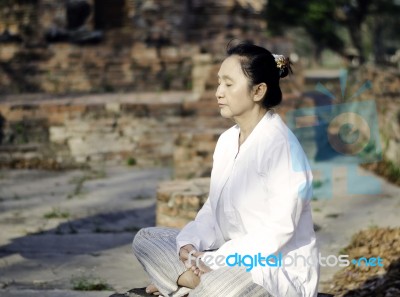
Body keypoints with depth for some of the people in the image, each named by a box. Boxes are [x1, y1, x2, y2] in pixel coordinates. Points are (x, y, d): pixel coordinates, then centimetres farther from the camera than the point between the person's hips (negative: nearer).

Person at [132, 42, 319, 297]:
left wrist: (216, 261, -20)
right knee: (147, 239, 4)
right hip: (234, 258, 9)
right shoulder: (227, 140, 10)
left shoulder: (280, 145, -17)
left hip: (279, 268, -9)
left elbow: (279, 230, -21)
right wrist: (189, 245, -7)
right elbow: (214, 208, 13)